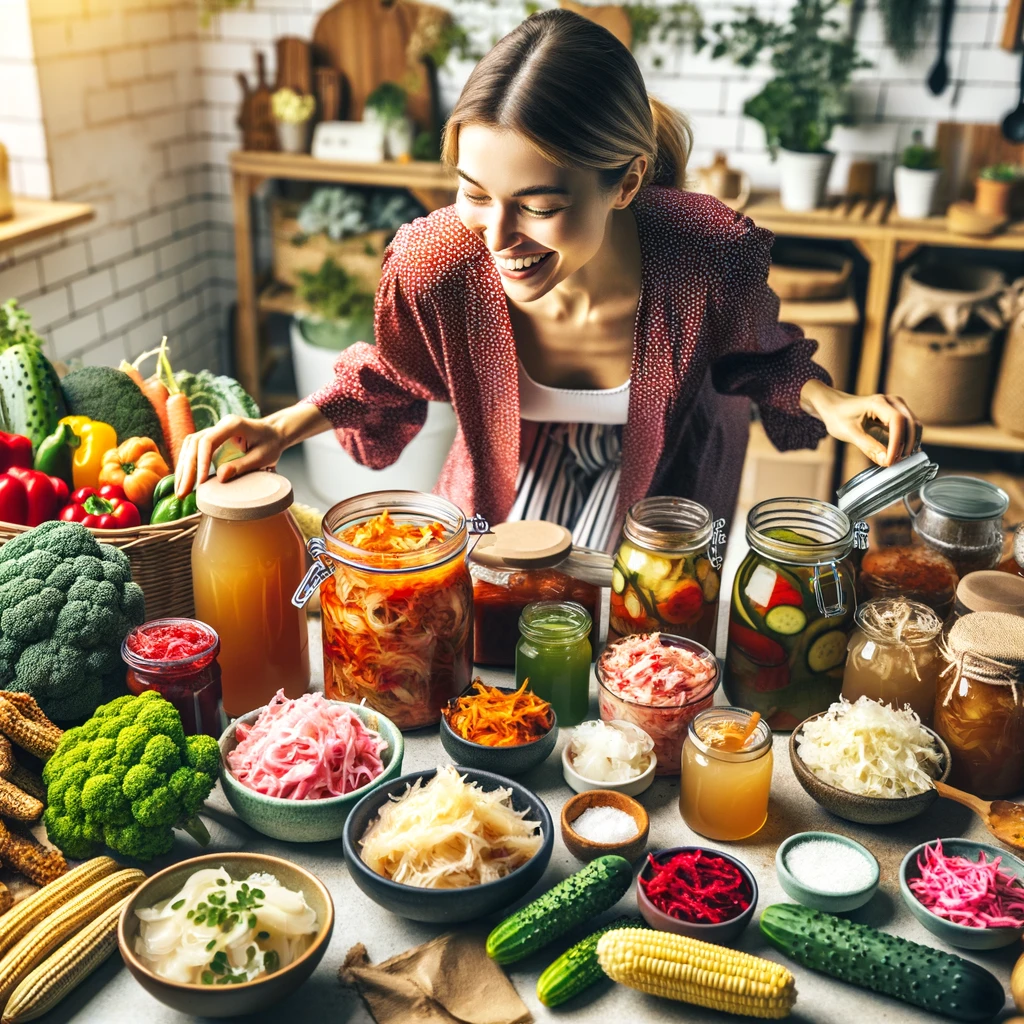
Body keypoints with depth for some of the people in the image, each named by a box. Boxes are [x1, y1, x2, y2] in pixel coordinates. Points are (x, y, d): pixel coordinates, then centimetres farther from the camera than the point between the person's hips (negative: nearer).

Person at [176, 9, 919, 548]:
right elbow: (396, 378, -4)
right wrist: (286, 427, -20)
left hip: (664, 505, -1)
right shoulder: (435, 265, -30)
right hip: (498, 514, 2)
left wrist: (825, 398, -27)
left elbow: (758, 357, -6)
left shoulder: (712, 263, -34)